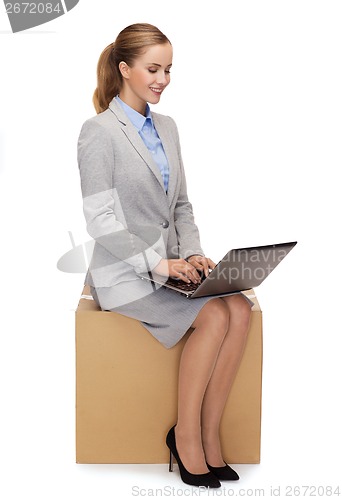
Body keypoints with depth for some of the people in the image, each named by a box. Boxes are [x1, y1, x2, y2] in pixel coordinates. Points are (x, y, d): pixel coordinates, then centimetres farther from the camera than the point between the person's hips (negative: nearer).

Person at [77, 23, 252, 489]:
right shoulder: (98, 131, -8)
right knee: (215, 316, -24)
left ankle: (208, 434, -9)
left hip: (169, 264, 6)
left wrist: (193, 254, -2)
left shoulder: (167, 126, 14)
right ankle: (185, 434, -6)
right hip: (123, 273, -6)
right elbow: (100, 221, -14)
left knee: (240, 308, -19)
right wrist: (156, 262, -20)